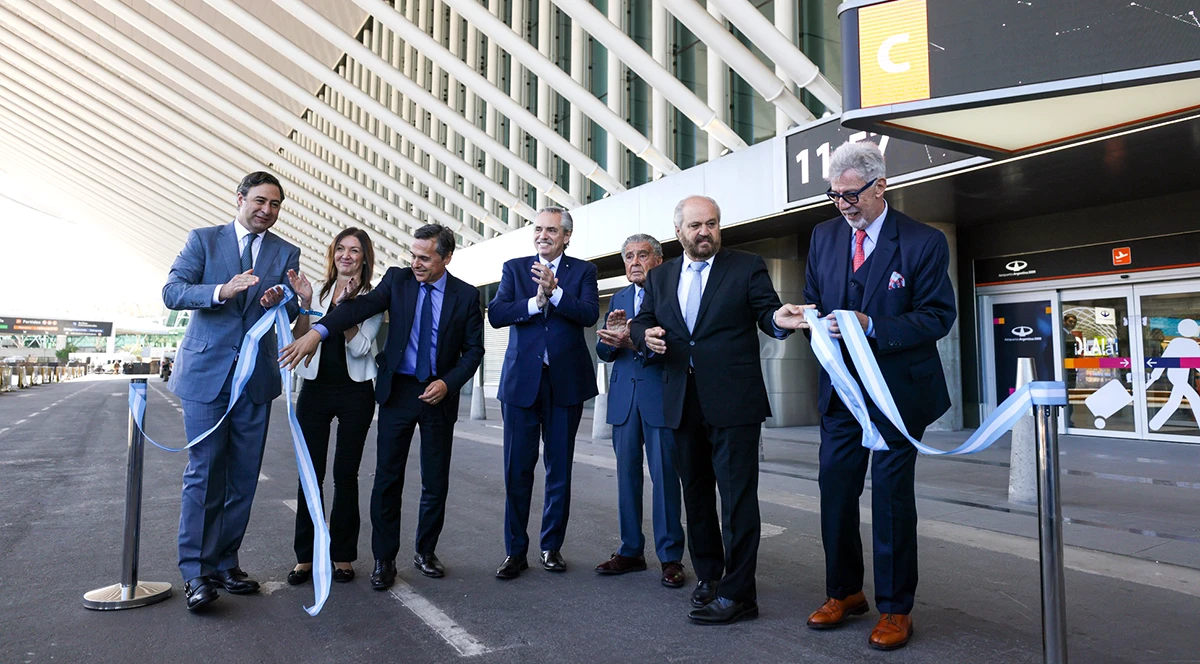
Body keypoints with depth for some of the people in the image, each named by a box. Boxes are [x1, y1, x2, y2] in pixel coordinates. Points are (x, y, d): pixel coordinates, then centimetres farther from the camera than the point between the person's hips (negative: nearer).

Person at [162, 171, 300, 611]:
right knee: (204, 472, -3)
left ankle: (225, 563, 20)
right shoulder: (204, 240, 5)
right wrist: (221, 291, -24)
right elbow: (172, 291, -6)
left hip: (256, 375, 3)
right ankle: (196, 571, 7)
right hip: (206, 371, -3)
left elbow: (291, 315, 5)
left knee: (243, 476, 7)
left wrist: (280, 301, -19)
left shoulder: (286, 253, 10)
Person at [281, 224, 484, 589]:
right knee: (387, 478, 1)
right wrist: (317, 331, -33)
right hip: (398, 390, 0)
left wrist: (448, 383, -14)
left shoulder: (466, 295, -1)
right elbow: (361, 306, -17)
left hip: (439, 393, 0)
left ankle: (425, 552, 27)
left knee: (436, 481, 8)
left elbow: (473, 350, 1)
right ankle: (384, 559, 16)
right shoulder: (397, 279, -1)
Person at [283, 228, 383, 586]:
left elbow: (360, 348, -9)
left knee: (345, 475, 4)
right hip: (315, 388, 2)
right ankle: (305, 556, 13)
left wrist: (345, 305, -18)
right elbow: (299, 342, 2)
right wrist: (305, 303, -10)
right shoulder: (317, 290, 6)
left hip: (355, 392, -1)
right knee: (311, 473, 2)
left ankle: (342, 555, 16)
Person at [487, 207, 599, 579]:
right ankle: (515, 551, 15)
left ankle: (552, 546, 23)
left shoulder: (582, 271, 6)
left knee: (559, 470, 9)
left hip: (566, 381, 0)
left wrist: (554, 291, -22)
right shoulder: (514, 268, 8)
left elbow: (590, 314, -11)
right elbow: (496, 314, -5)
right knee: (517, 470, 3)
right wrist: (536, 302, -17)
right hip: (521, 380, 0)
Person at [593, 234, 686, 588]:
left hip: (660, 395, -5)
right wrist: (611, 336, -11)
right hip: (624, 396, 6)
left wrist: (634, 341, -24)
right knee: (627, 474, 10)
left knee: (665, 475, -2)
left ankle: (670, 557, 10)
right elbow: (603, 351, 11)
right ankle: (631, 551, 22)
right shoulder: (619, 299, 17)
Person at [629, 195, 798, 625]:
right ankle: (708, 576, 30)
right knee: (696, 493, 15)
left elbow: (767, 314, -4)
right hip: (683, 403, 5)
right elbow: (640, 323, 15)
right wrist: (646, 336, -7)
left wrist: (779, 319, -27)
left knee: (737, 494, -5)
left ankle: (738, 593, 4)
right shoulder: (660, 277, 14)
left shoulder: (747, 268, 2)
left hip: (733, 401, -5)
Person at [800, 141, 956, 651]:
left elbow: (939, 316, -11)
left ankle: (895, 608, 21)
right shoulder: (824, 236, 6)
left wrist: (872, 327, -23)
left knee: (892, 497, 5)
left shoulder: (924, 242, -9)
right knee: (834, 489, 9)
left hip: (898, 390, -4)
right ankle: (844, 593, 28)